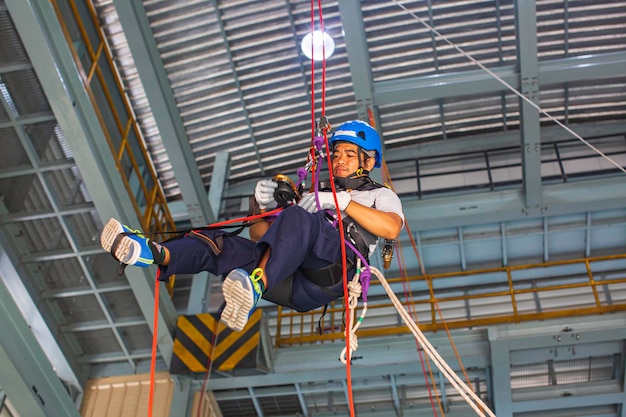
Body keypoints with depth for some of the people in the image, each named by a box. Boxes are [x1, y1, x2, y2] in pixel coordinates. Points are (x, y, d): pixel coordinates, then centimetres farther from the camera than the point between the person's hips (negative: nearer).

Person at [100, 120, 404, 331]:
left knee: (298, 218, -34)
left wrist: (344, 202, -6)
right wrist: (264, 207, 8)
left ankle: (255, 285, -57)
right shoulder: (315, 195, 37)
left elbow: (391, 228, -2)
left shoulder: (379, 195, 25)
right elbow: (260, 234, 29)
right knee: (218, 243, -14)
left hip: (334, 269, -5)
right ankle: (156, 254, -41)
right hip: (291, 281, 5)